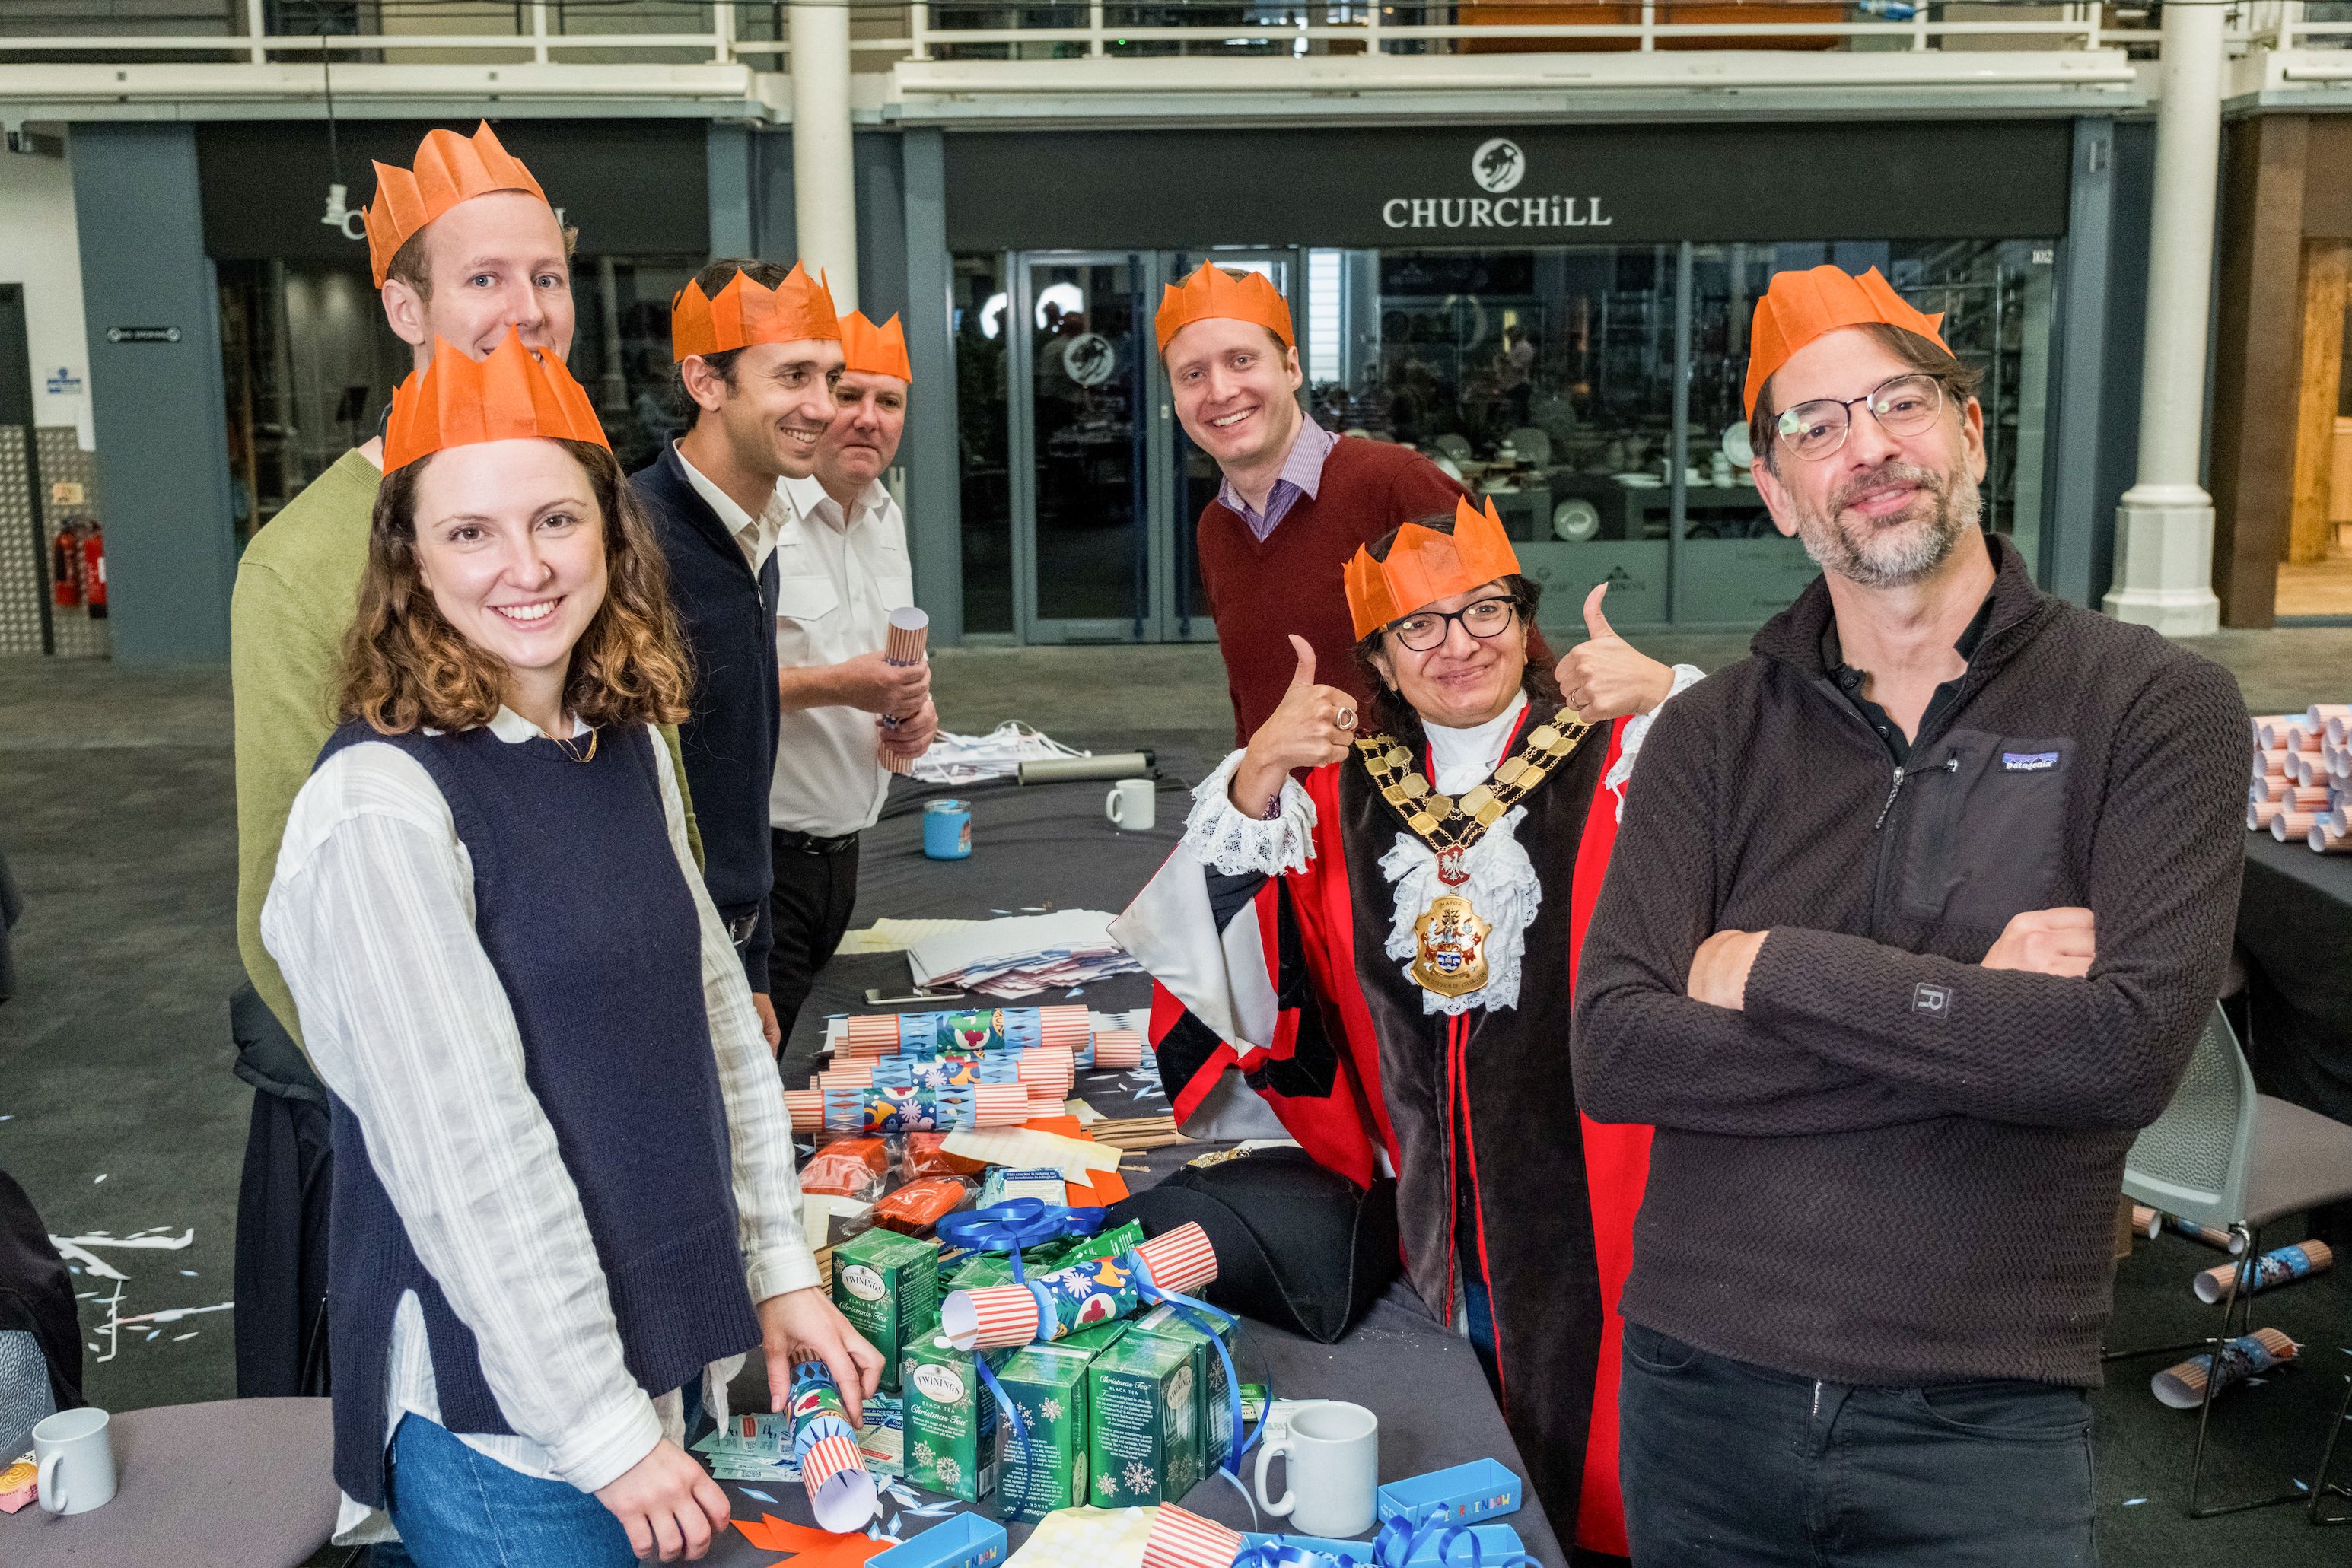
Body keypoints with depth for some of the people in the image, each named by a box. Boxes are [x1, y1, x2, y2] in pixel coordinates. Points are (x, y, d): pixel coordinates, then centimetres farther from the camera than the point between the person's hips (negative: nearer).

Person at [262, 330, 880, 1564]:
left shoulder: (627, 746, 4)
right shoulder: (381, 802, -19)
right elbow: (463, 1154, -21)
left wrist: (777, 1268, 7)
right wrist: (601, 1428, -17)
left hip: (664, 1348, 7)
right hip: (498, 1411, -7)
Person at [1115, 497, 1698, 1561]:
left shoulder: (1616, 756, -3)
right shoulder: (1340, 790, 8)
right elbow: (1211, 941, -1)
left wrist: (1669, 698, -33)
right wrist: (1258, 778, -13)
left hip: (1581, 1189, -3)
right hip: (1424, 1203, 3)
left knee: (1581, 1467, 6)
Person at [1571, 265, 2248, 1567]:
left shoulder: (2156, 706, -4)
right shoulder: (1711, 737, 2)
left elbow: (2133, 1049, -17)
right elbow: (1614, 1055, -10)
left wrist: (1776, 967, -12)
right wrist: (1976, 1013, -14)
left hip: (1981, 1417, -2)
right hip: (1704, 1389, 3)